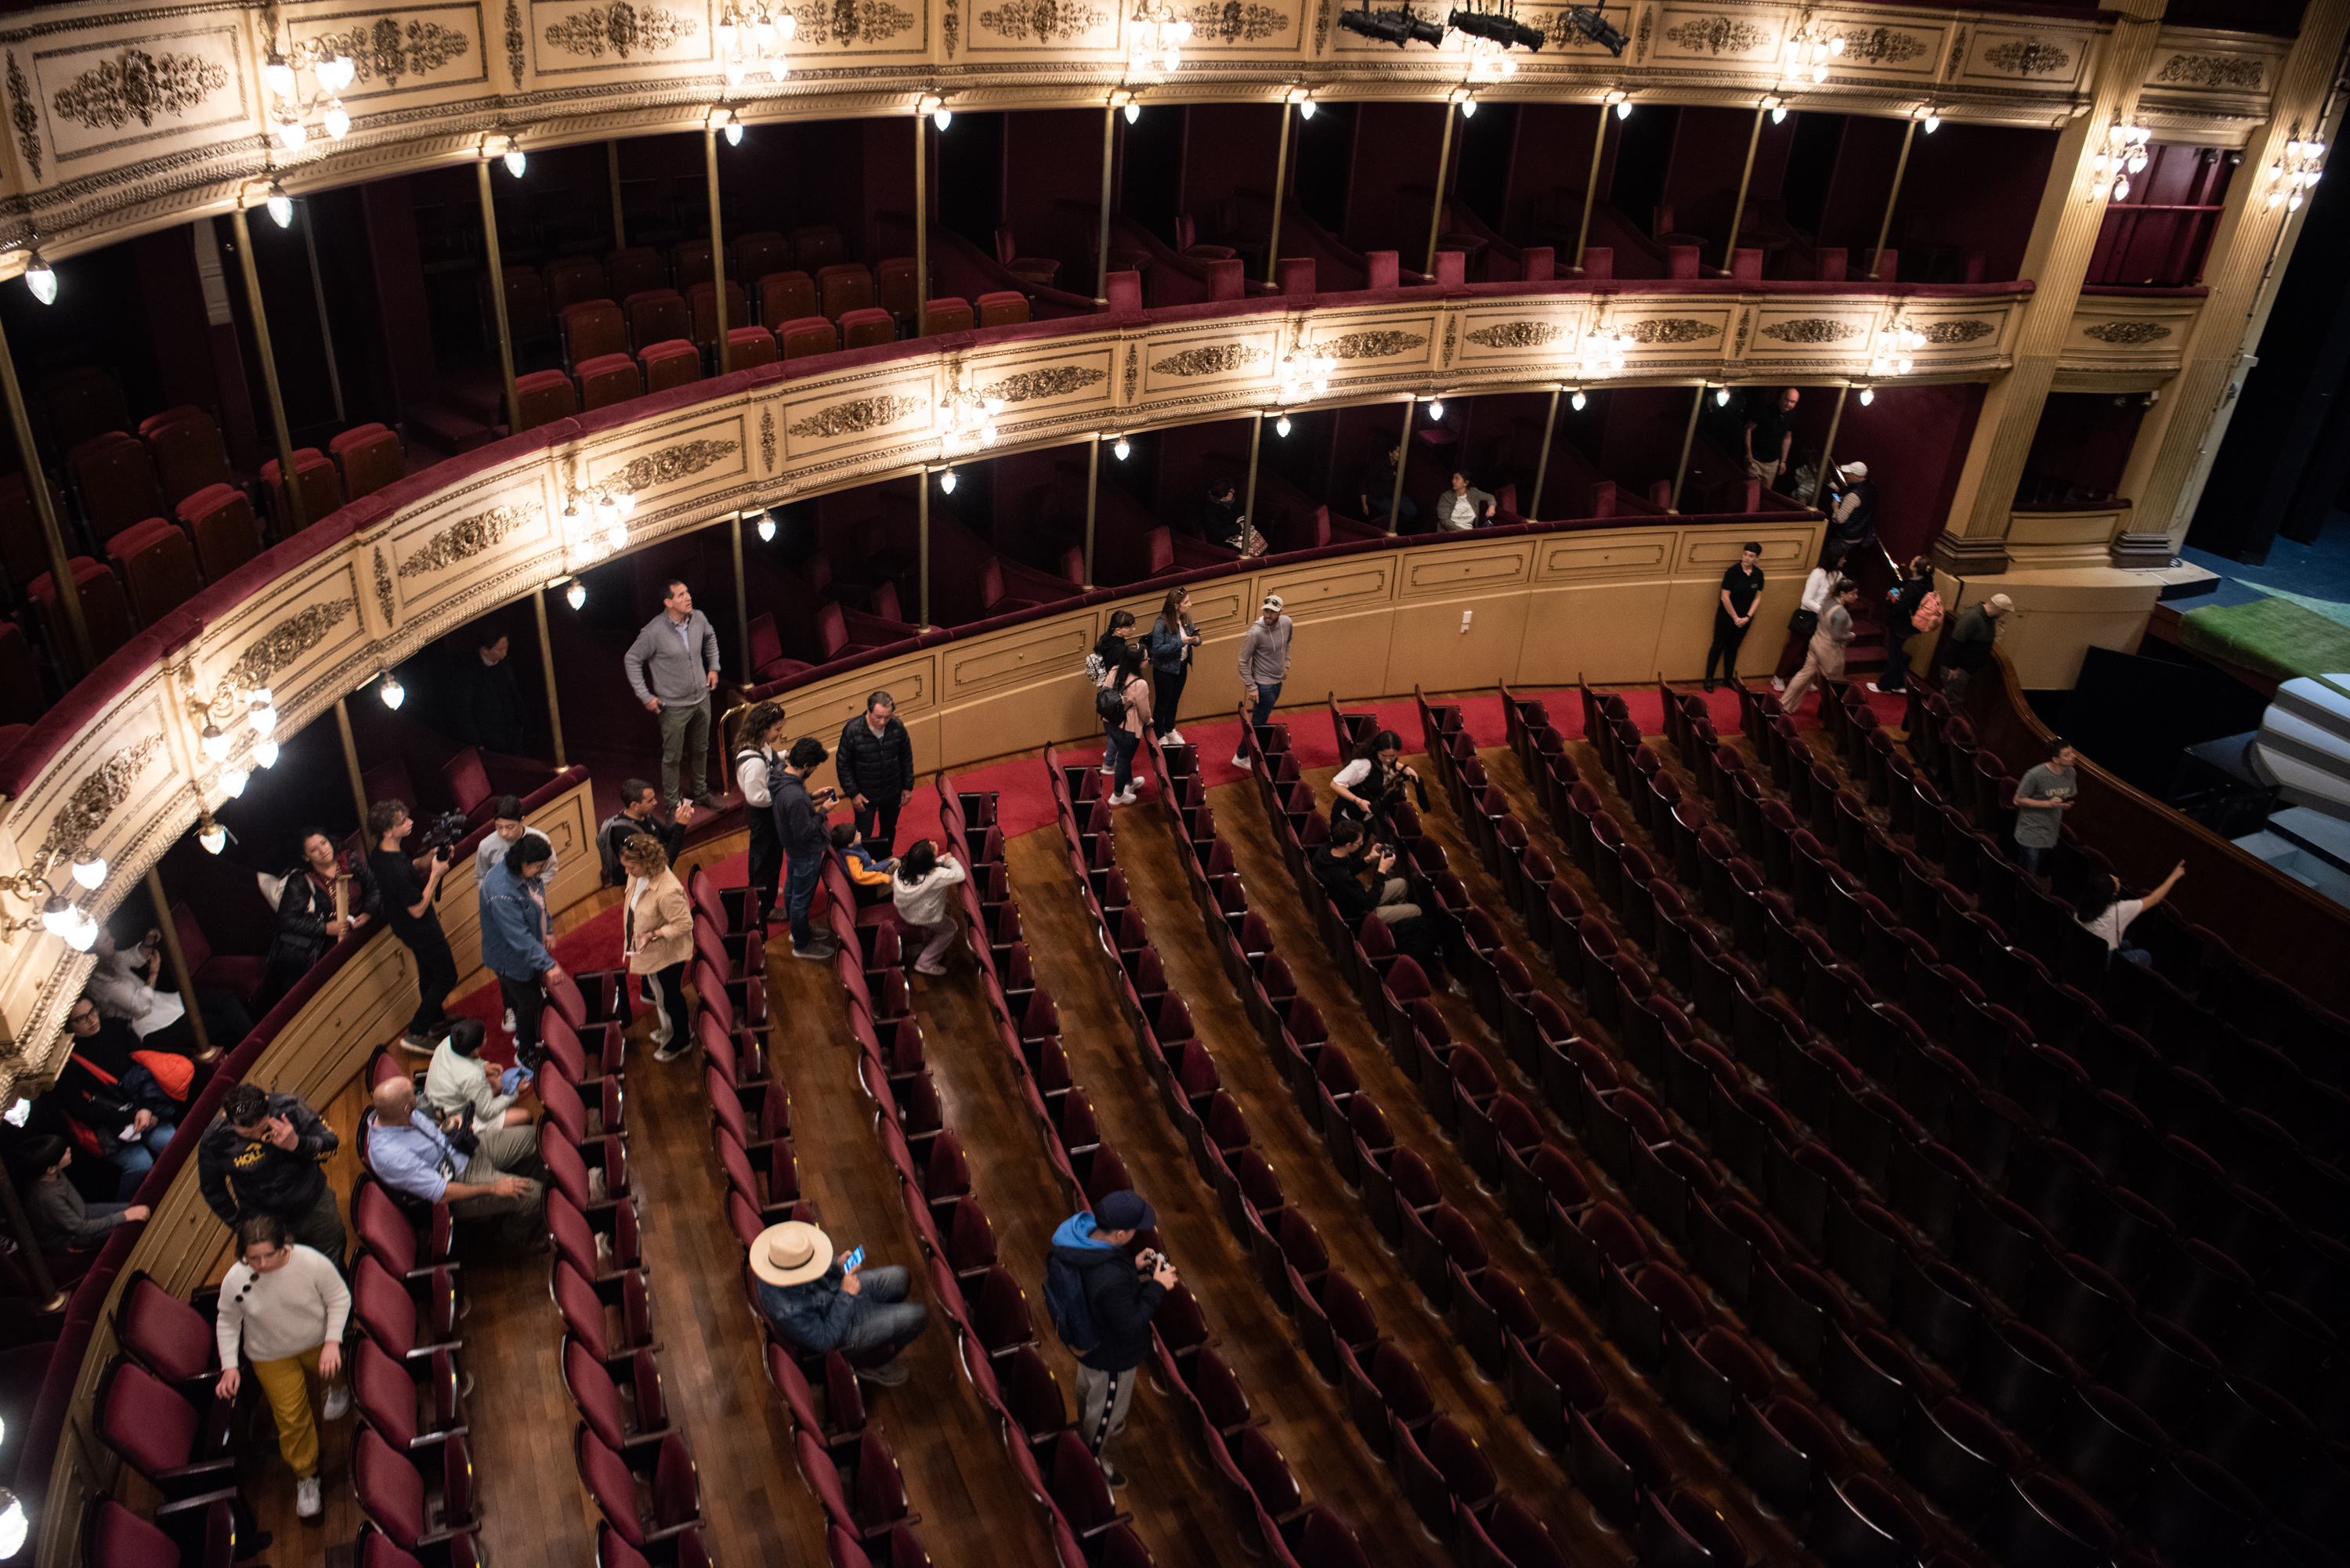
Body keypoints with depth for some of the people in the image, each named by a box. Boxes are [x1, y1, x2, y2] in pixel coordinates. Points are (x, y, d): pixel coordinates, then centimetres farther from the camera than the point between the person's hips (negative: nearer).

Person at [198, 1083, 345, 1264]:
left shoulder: (288, 1108, -23)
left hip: (315, 1208, 1)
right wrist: (241, 1225, -1)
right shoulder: (214, 1140, -21)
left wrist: (297, 1143, -32)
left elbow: (332, 1142, -13)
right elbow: (212, 1189, -2)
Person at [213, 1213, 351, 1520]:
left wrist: (333, 1342, -24)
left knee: (331, 1374, 30)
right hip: (272, 1357, 0)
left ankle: (338, 1388, 71)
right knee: (291, 1418, 6)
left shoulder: (313, 1263, -34)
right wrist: (229, 1366, -14)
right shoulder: (235, 1281, -28)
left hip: (318, 1343, 0)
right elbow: (227, 1321, -7)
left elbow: (339, 1298, -17)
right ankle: (305, 1475, 32)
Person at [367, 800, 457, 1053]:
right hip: (421, 930, -9)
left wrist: (431, 859, -3)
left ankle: (437, 1020, 47)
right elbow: (418, 909, -28)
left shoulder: (379, 855, -8)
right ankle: (416, 1034, 13)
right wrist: (436, 874, -26)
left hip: (405, 927, 9)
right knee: (446, 976, 7)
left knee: (428, 973, 27)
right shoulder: (395, 869, -38)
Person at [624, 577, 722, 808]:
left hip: (702, 698, 5)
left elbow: (710, 637, 17)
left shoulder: (698, 618, -7)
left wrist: (713, 668, 12)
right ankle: (672, 802, 25)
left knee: (701, 749, 21)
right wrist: (645, 696, -12)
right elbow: (632, 660, -11)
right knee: (672, 756, 8)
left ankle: (701, 792, 40)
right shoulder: (654, 631, -23)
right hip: (674, 706, -5)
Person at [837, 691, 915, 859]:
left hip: (893, 794, 3)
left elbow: (906, 758, 1)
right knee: (863, 837, 8)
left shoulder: (897, 726, -15)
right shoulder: (852, 730, -23)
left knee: (889, 831, 23)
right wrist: (853, 793, -12)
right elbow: (843, 765, -12)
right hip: (865, 795, -3)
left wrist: (908, 787, 4)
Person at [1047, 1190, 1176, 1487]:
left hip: (1083, 1336, 8)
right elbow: (1130, 1326, -31)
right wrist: (1157, 1287, -25)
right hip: (1111, 1356, -8)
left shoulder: (1079, 1234, -22)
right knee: (1106, 1406, 23)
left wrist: (1133, 1266, -8)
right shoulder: (1112, 1279, -46)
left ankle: (1086, 1427, 66)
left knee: (1087, 1386, 36)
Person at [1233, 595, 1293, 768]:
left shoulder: (1287, 623, -7)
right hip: (1263, 684, -7)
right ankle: (1241, 757, 14)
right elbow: (1243, 662, -18)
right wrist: (1251, 687, -17)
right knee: (1258, 722, 0)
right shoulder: (1255, 633, -27)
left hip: (1277, 681, 7)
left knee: (1260, 719, 20)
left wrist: (1286, 664, 16)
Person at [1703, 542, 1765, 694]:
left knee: (1733, 647, 17)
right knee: (1718, 646, 6)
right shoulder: (1732, 572, -17)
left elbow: (1758, 597, 4)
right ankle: (1709, 678, 17)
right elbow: (1725, 597, -15)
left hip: (1744, 619, 4)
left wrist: (1747, 617, -6)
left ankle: (1729, 677, 30)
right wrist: (1735, 617, -11)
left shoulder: (1758, 574, -4)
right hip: (1726, 617, -4)